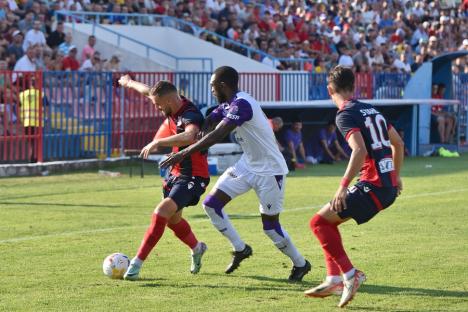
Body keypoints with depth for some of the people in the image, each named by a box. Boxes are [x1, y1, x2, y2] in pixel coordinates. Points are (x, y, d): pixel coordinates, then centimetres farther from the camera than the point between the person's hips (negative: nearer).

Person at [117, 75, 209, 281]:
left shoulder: (190, 115, -24)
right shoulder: (176, 108, 2)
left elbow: (189, 136, -48)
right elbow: (150, 92, 23)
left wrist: (157, 142, -46)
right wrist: (130, 83, 41)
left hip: (193, 177, -10)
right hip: (177, 173, 10)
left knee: (162, 213, -22)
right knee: (173, 219, 21)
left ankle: (137, 262, -20)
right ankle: (197, 248, 48)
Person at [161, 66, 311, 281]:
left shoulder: (242, 104, -25)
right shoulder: (227, 105, 6)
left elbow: (217, 135, -33)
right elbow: (206, 125, 5)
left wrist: (184, 154, -35)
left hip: (269, 170, -9)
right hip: (247, 165, 9)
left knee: (270, 227, -3)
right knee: (211, 204, -1)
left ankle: (300, 264, 19)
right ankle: (240, 249, 15)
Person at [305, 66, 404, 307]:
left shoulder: (346, 115, -9)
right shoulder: (371, 110, 17)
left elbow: (360, 150, -24)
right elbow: (398, 144, 25)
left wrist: (343, 186, -22)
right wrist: (395, 176, 36)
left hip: (373, 185, -9)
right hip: (389, 186, 9)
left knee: (319, 222, -5)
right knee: (329, 220, 18)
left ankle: (350, 275, -9)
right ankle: (334, 279, 14)